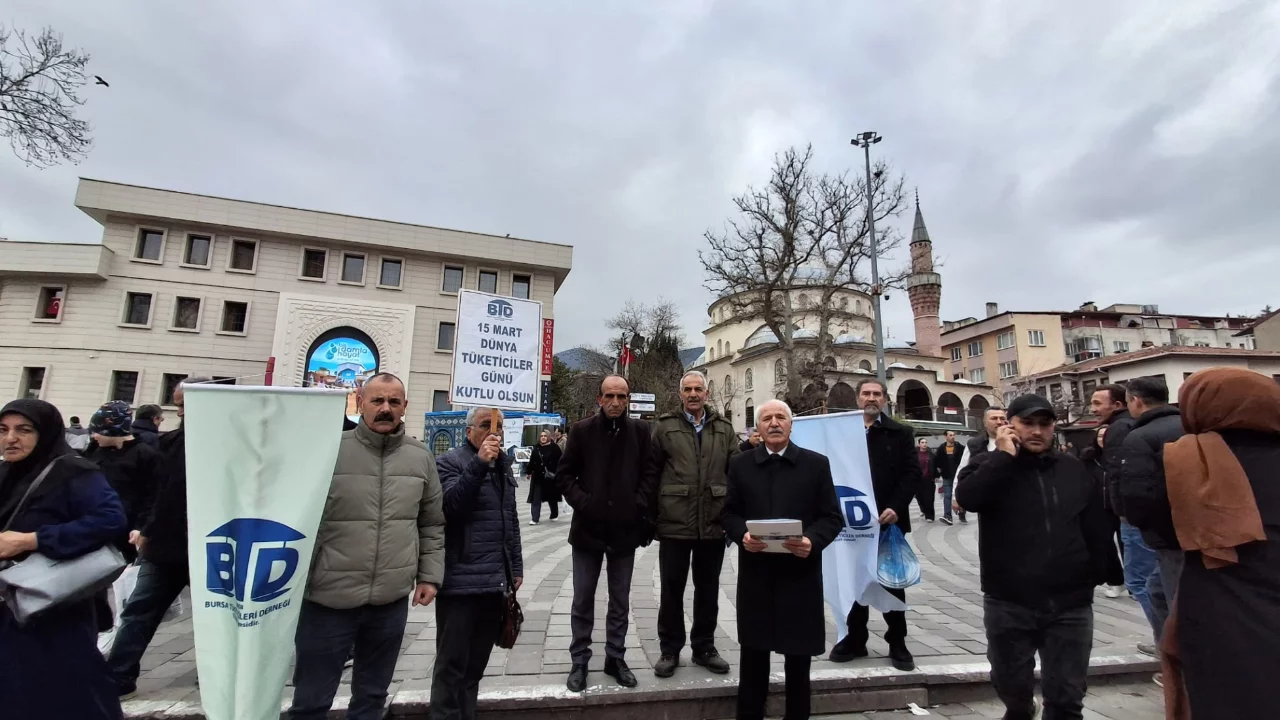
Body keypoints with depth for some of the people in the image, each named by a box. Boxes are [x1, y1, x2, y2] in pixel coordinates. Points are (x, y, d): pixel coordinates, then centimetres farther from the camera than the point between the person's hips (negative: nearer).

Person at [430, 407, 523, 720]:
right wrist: (478, 464, -27)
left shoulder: (503, 464, 14)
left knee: (476, 664, 15)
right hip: (461, 581, -6)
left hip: (496, 581, 6)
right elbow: (450, 505, -23)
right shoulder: (449, 462, -6)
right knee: (452, 664, 5)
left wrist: (516, 565, 18)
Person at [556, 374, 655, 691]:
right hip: (588, 527, -1)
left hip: (625, 528, 1)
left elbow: (648, 474, 4)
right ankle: (579, 661, 25)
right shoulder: (581, 430, -2)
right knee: (583, 599, 10)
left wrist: (639, 506, -8)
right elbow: (564, 474, 1)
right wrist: (582, 501, -12)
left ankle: (616, 657, 29)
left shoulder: (640, 431, 0)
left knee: (620, 601, 13)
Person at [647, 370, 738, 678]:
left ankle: (704, 647, 32)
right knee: (672, 589, 9)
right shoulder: (665, 426, 0)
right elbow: (651, 471, -1)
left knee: (708, 589, 15)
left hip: (713, 523, 3)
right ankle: (670, 649, 26)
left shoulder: (724, 428, 7)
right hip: (674, 522, -2)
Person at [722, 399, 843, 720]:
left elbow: (833, 517, 0)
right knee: (753, 655, 13)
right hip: (755, 574, 1)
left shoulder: (817, 463, 0)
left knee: (799, 657, 14)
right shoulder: (740, 464, 4)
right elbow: (728, 513, 6)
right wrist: (742, 535, -14)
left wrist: (813, 540, -18)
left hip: (800, 573, -1)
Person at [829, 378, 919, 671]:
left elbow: (912, 473, -4)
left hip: (888, 519, -1)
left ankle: (897, 643, 22)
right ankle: (855, 638, 23)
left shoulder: (900, 433, 3)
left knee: (892, 581, 9)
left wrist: (896, 508, -15)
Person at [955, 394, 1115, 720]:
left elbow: (1097, 527, 11)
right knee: (1013, 689, 16)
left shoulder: (1074, 469, 6)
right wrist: (1004, 456, -19)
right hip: (1009, 604, -2)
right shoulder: (992, 466, -3)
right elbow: (967, 497, -23)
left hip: (1070, 604, 2)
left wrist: (1097, 574, 5)